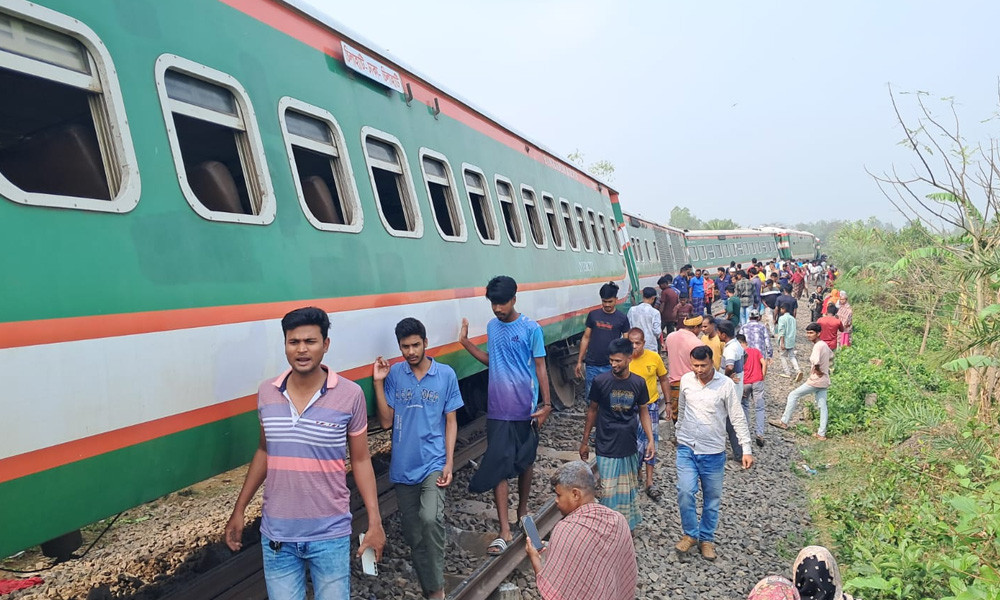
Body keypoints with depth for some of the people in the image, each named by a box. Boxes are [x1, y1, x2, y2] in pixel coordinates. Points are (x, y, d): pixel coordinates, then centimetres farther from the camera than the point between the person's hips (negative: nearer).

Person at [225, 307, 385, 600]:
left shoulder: (350, 395, -13)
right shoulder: (266, 393, -3)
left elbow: (360, 460, -4)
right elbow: (264, 452, 11)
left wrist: (374, 521, -7)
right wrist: (239, 509, 12)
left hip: (330, 534, -3)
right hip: (276, 533, 3)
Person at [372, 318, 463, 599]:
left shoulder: (446, 374, -4)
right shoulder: (393, 375, -2)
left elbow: (451, 421, 0)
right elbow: (386, 422, -2)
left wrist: (449, 463, -7)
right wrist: (378, 383, -11)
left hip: (433, 462, -3)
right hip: (403, 466, 3)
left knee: (431, 518, -23)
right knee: (411, 530, 12)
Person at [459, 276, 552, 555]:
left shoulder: (531, 329, -9)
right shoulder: (492, 327, 6)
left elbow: (540, 367, -6)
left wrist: (546, 404, -9)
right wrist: (465, 342, 6)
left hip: (525, 409, -3)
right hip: (498, 409, 3)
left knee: (525, 462, 15)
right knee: (498, 465, -2)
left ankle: (523, 508, 38)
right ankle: (504, 530, 2)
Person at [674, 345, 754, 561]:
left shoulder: (726, 384, -12)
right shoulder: (686, 380, -2)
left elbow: (738, 418, -9)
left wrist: (747, 450, -12)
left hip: (713, 452, -1)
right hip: (686, 448, 2)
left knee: (712, 499, 11)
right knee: (685, 492, -10)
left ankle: (706, 539, 30)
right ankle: (691, 534, 13)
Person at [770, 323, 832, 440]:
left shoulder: (817, 346, -20)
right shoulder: (824, 344, 9)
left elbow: (816, 362, -33)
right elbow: (831, 355, 28)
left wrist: (818, 371, -14)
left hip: (815, 381, -9)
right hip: (824, 381, 9)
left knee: (793, 395, 1)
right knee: (822, 406, 9)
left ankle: (784, 422, 5)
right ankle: (821, 434, 13)